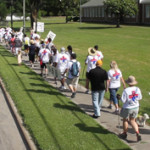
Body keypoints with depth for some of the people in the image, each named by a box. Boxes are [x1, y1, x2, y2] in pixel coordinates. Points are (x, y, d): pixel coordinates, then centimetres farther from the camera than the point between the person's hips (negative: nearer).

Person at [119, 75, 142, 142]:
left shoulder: (126, 90, -25)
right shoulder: (137, 89, -11)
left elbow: (123, 100, -22)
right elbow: (140, 98, 2)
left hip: (127, 108, -4)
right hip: (135, 107, 4)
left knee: (125, 120, 19)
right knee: (132, 121, 19)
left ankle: (124, 134, 36)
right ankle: (137, 133, 3)